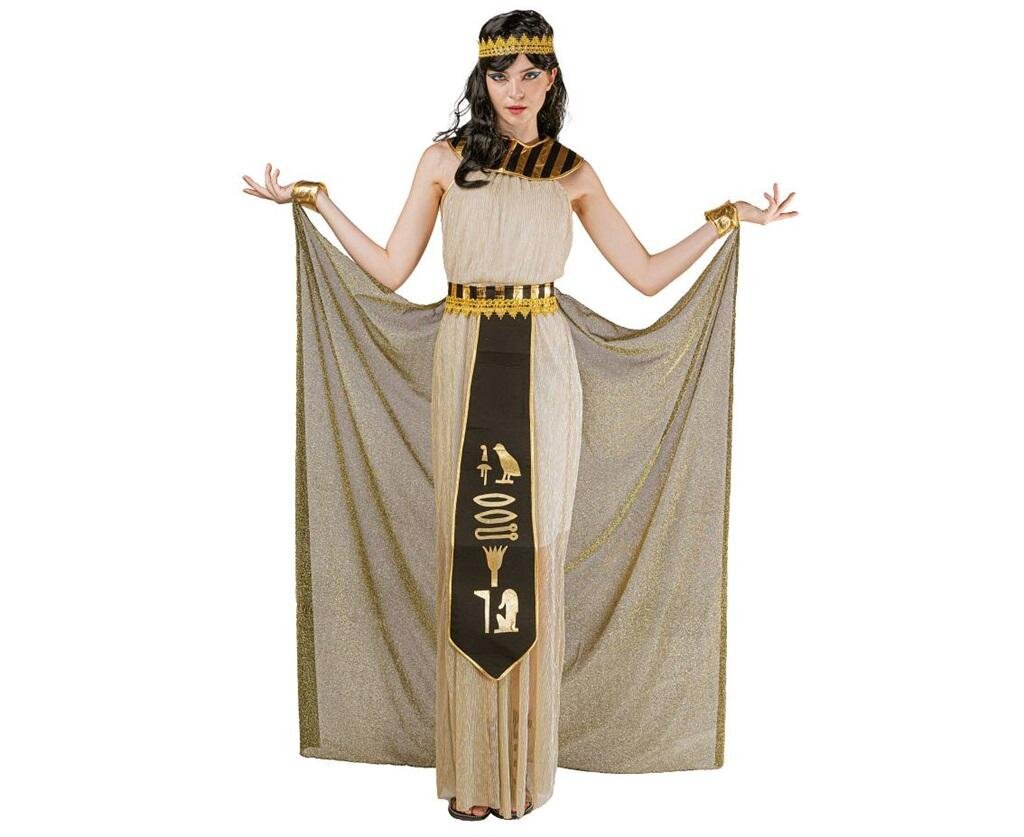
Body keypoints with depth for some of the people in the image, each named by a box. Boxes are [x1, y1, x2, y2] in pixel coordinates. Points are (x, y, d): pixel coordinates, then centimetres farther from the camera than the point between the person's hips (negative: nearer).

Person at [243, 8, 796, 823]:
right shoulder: (445, 159, 9)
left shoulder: (575, 173, 10)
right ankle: (470, 765, 11)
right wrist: (316, 201, 4)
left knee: (534, 549, 0)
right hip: (464, 365, 0)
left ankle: (525, 761, 13)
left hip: (543, 369, 0)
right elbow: (389, 272, 6)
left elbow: (648, 274, 9)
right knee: (467, 544, -1)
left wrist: (727, 220, 6)